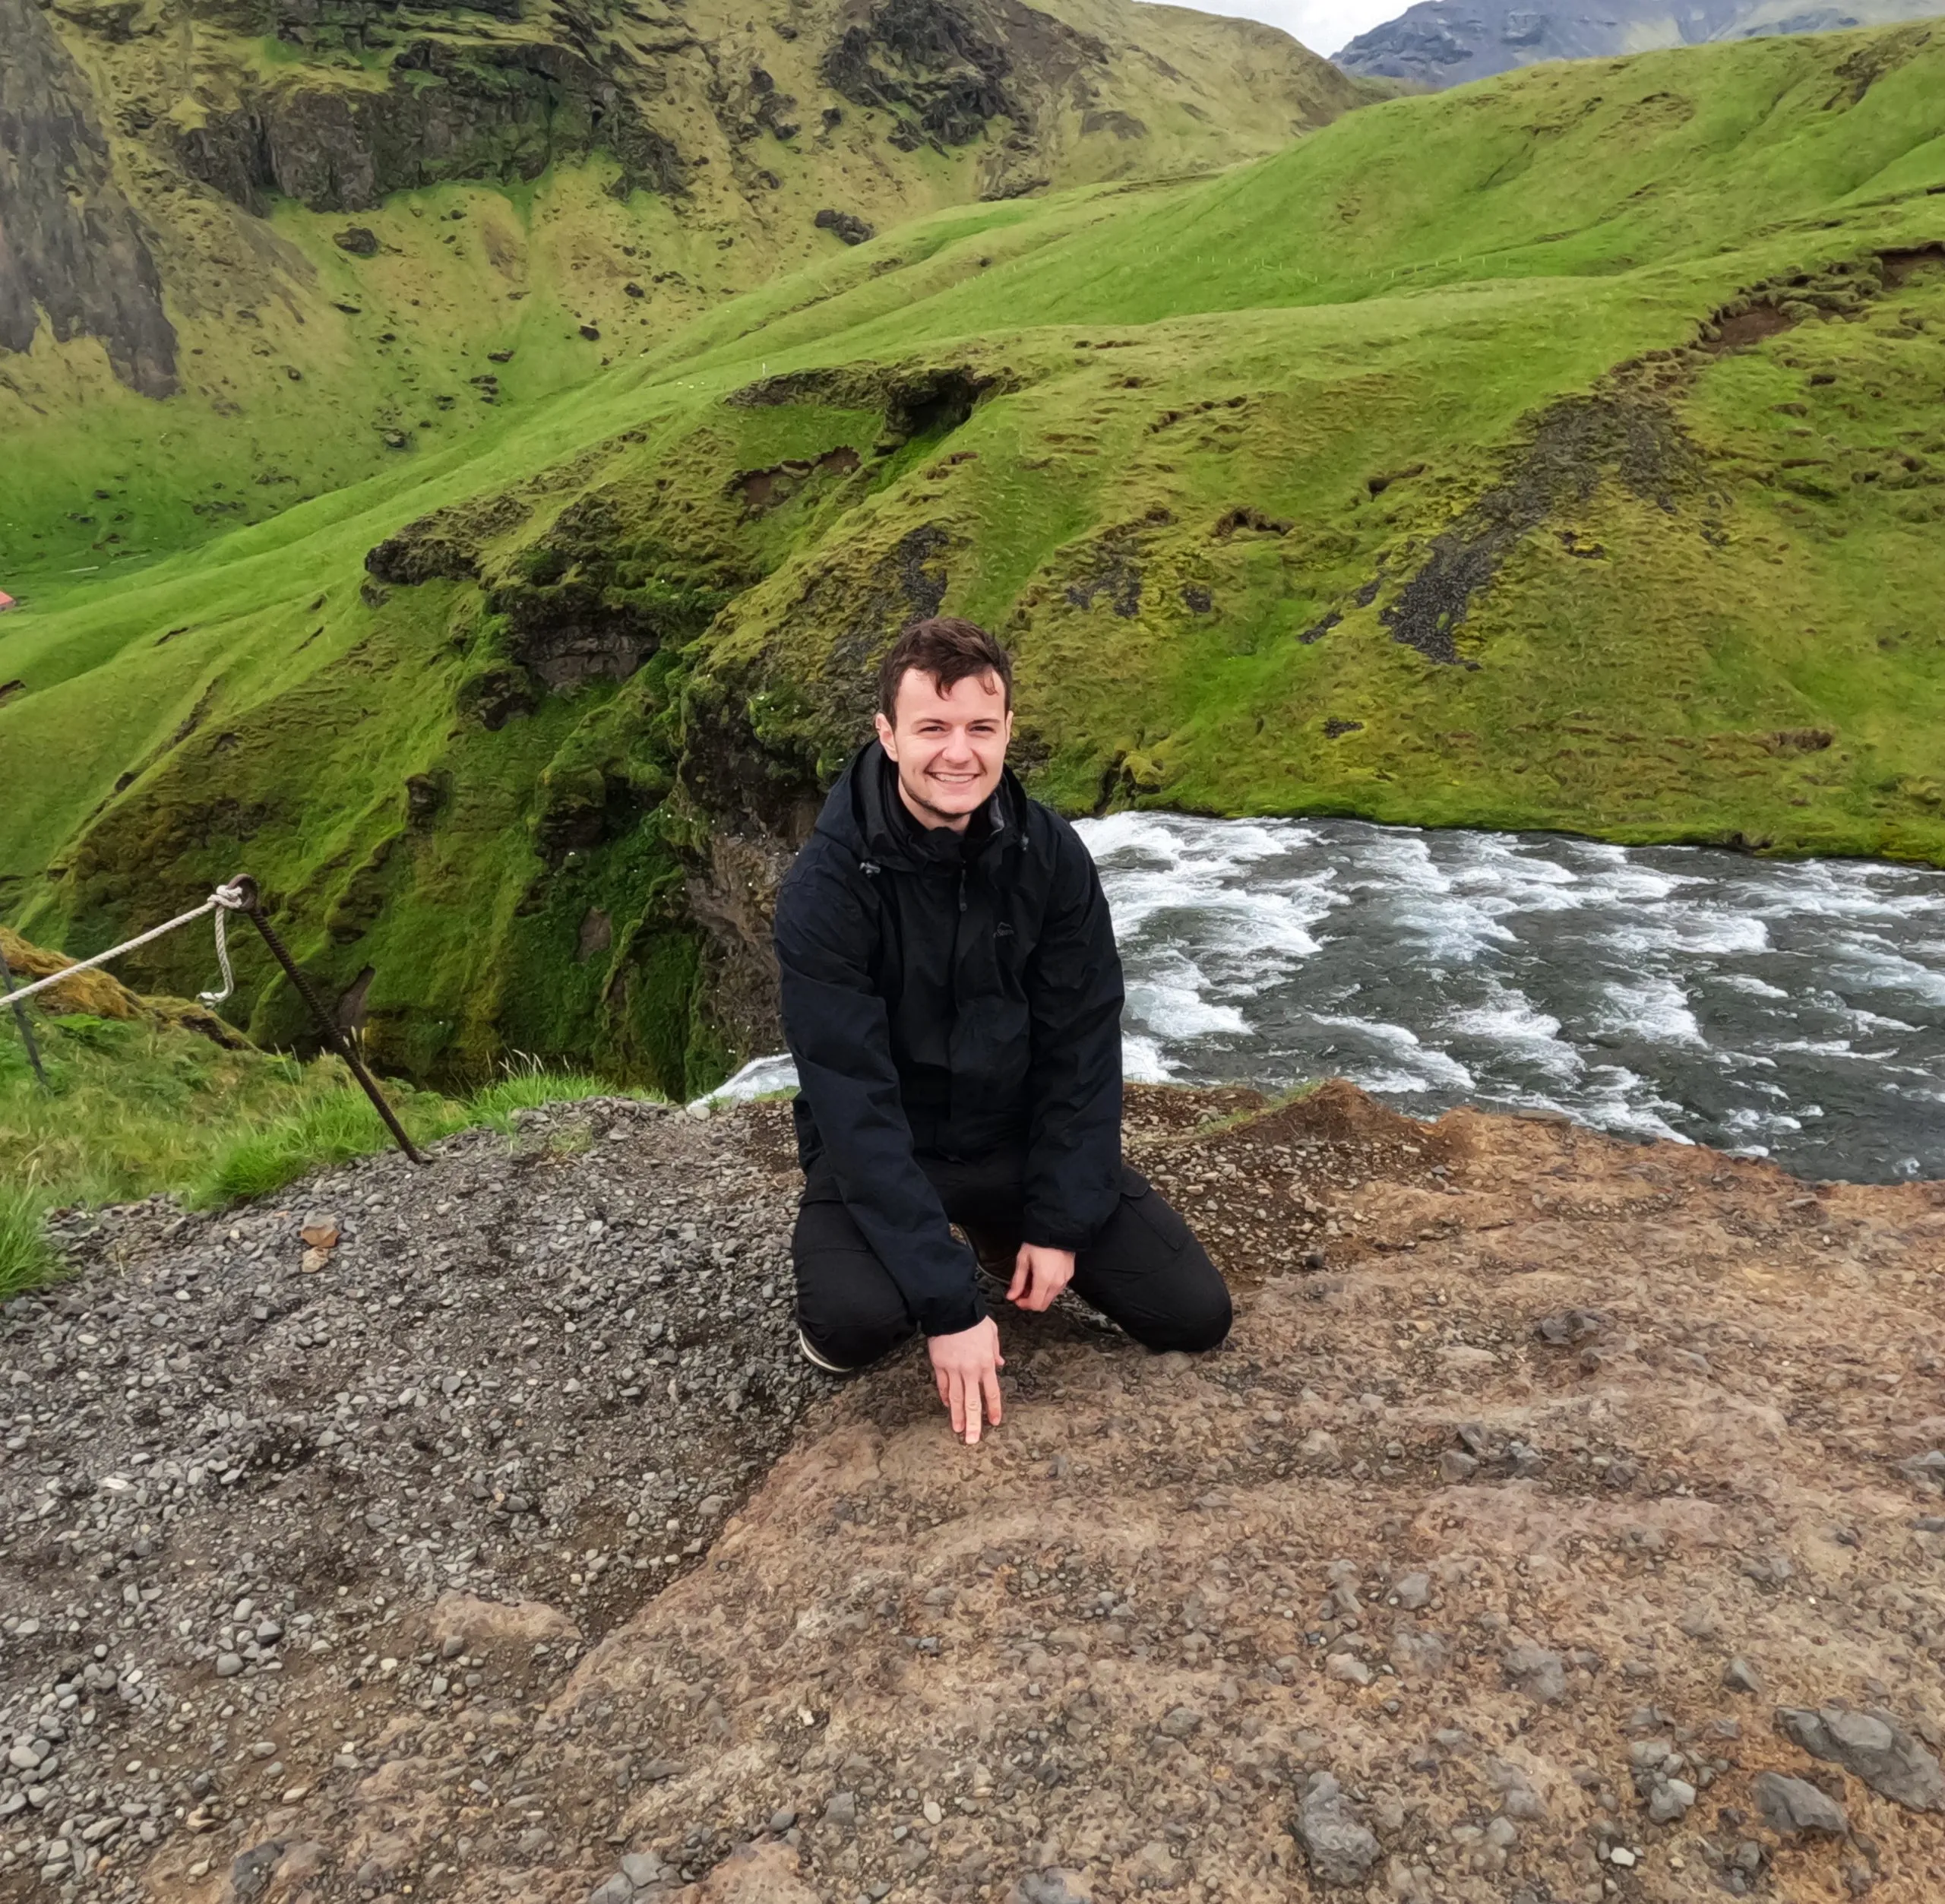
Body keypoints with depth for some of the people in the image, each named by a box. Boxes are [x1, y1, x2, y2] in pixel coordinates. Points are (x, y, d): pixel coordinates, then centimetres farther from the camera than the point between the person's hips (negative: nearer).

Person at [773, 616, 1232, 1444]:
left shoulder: (1052, 854, -11)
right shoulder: (827, 886, -23)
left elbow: (1084, 1044, -6)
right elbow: (856, 1102, -26)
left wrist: (1060, 1225, -11)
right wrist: (947, 1303, -28)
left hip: (1021, 1135, 4)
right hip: (880, 1151, -3)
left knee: (1196, 1315, -4)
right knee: (857, 1319, -33)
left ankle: (1001, 1235, 21)